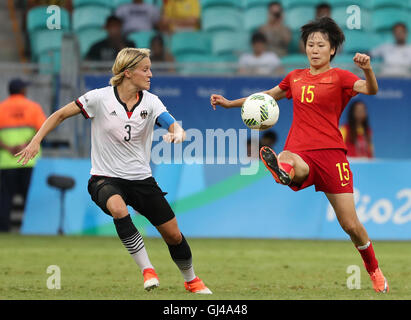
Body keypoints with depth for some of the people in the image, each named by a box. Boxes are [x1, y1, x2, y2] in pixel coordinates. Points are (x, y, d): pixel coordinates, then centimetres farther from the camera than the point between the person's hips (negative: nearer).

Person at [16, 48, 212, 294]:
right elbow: (61, 115, -1)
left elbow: (178, 129, -16)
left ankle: (191, 280, 34)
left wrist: (177, 134, -40)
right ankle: (147, 270, -26)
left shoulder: (151, 102, -4)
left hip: (141, 178, 3)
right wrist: (36, 141, -7)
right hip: (106, 179, -3)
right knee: (118, 209, -38)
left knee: (173, 234, 5)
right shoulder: (100, 98, -11)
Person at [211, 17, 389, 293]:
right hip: (299, 153, 3)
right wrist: (230, 103, 33)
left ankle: (375, 272, 18)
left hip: (331, 153, -3)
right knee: (290, 163, -39)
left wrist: (368, 70, -36)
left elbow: (370, 89, -14)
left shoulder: (339, 77, 4)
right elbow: (269, 95, 34)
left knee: (351, 225, -3)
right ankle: (284, 170, -75)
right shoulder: (296, 78, 18)